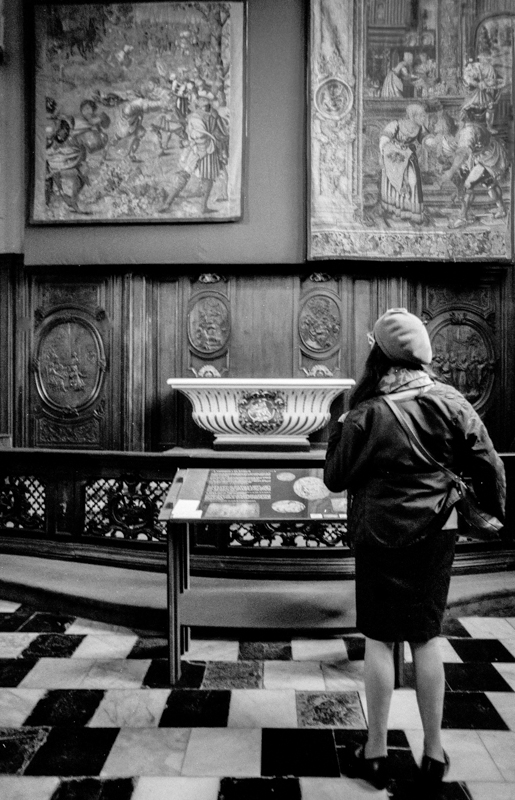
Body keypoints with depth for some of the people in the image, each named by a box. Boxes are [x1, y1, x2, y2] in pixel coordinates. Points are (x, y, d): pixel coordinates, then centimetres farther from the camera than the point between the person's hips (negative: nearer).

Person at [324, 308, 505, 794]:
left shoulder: (366, 415, -15)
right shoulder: (452, 404, -6)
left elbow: (335, 479, -6)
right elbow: (488, 466, 0)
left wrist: (338, 428, 6)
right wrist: (497, 510, 17)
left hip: (381, 538, -3)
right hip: (436, 535, 4)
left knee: (379, 640, 9)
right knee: (426, 638, 15)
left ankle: (375, 754, 22)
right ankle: (434, 754, 27)